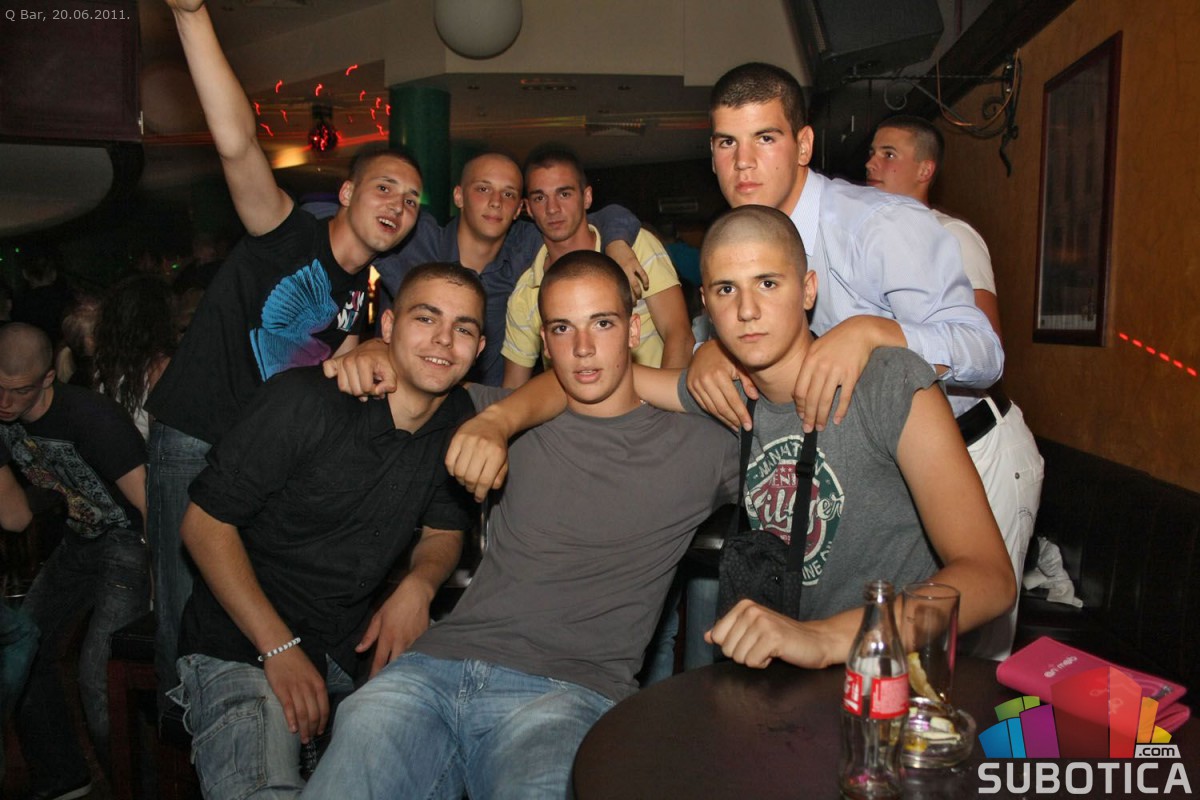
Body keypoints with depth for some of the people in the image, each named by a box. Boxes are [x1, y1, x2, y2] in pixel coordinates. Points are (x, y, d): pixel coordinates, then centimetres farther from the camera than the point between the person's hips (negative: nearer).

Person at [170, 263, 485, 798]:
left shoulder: (460, 422, 1)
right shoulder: (304, 400, -16)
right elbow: (205, 522, -12)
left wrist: (419, 585, -9)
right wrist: (280, 648, -17)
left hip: (356, 650, 6)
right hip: (243, 648, -6)